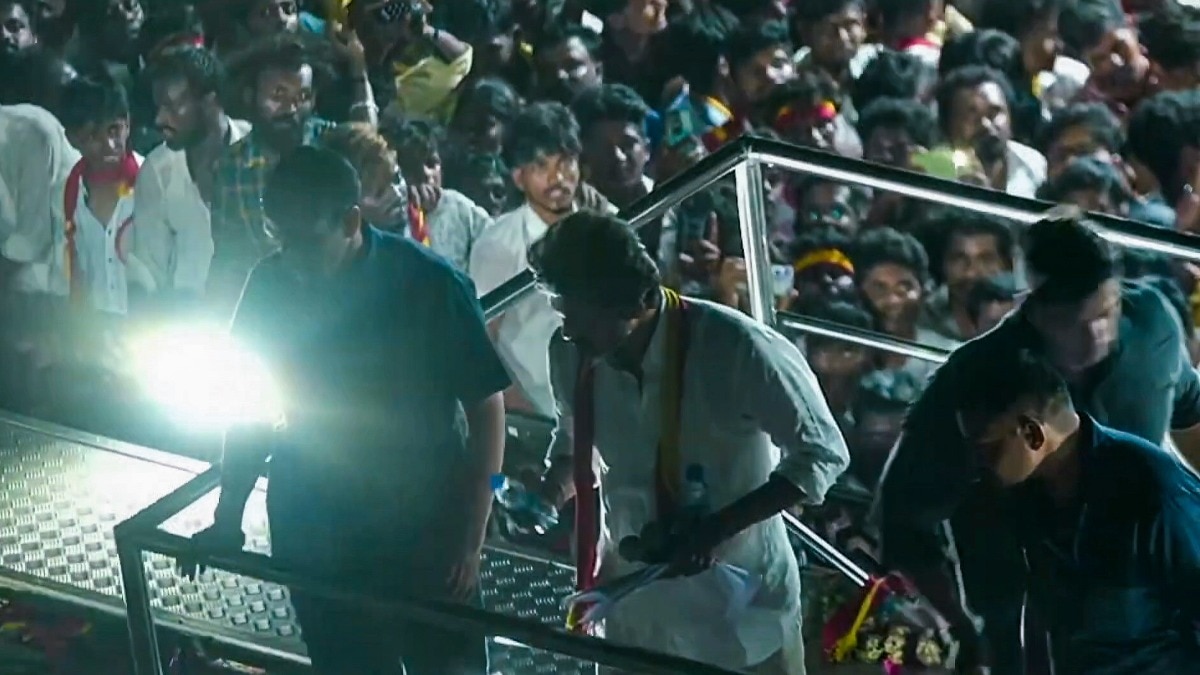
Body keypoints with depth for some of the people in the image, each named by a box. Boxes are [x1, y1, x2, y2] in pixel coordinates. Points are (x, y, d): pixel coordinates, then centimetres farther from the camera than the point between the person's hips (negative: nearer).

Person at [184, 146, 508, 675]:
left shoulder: (431, 286, -16)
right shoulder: (271, 285, -7)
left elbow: (485, 410, -9)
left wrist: (469, 541, -12)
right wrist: (228, 521, 4)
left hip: (424, 533, -3)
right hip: (313, 535, 3)